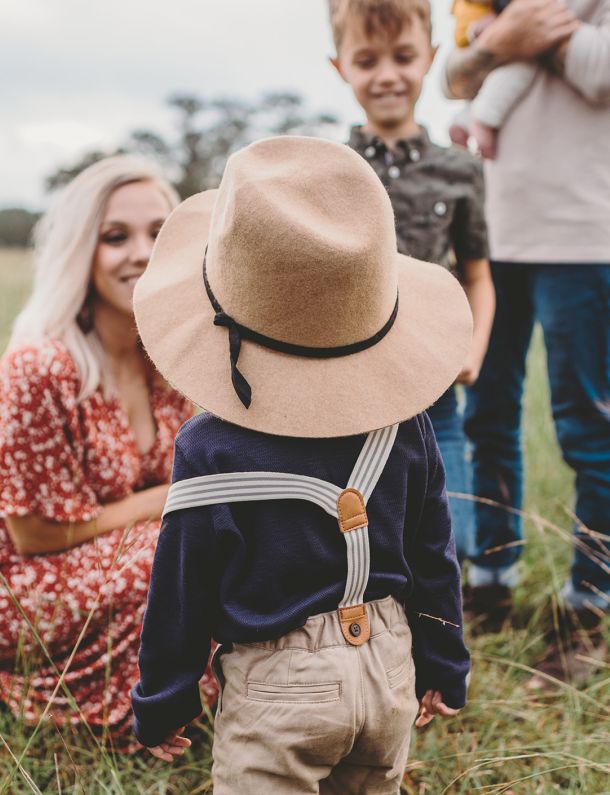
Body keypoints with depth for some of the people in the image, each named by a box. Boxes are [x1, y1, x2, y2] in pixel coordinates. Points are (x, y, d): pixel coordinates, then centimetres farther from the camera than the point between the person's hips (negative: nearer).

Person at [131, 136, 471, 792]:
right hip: (389, 668, 5)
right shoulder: (404, 424, -5)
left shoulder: (212, 451, -18)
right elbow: (433, 557, 6)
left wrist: (162, 705, 6)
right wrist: (443, 666, 19)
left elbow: (180, 592, -9)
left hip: (279, 690, -5)